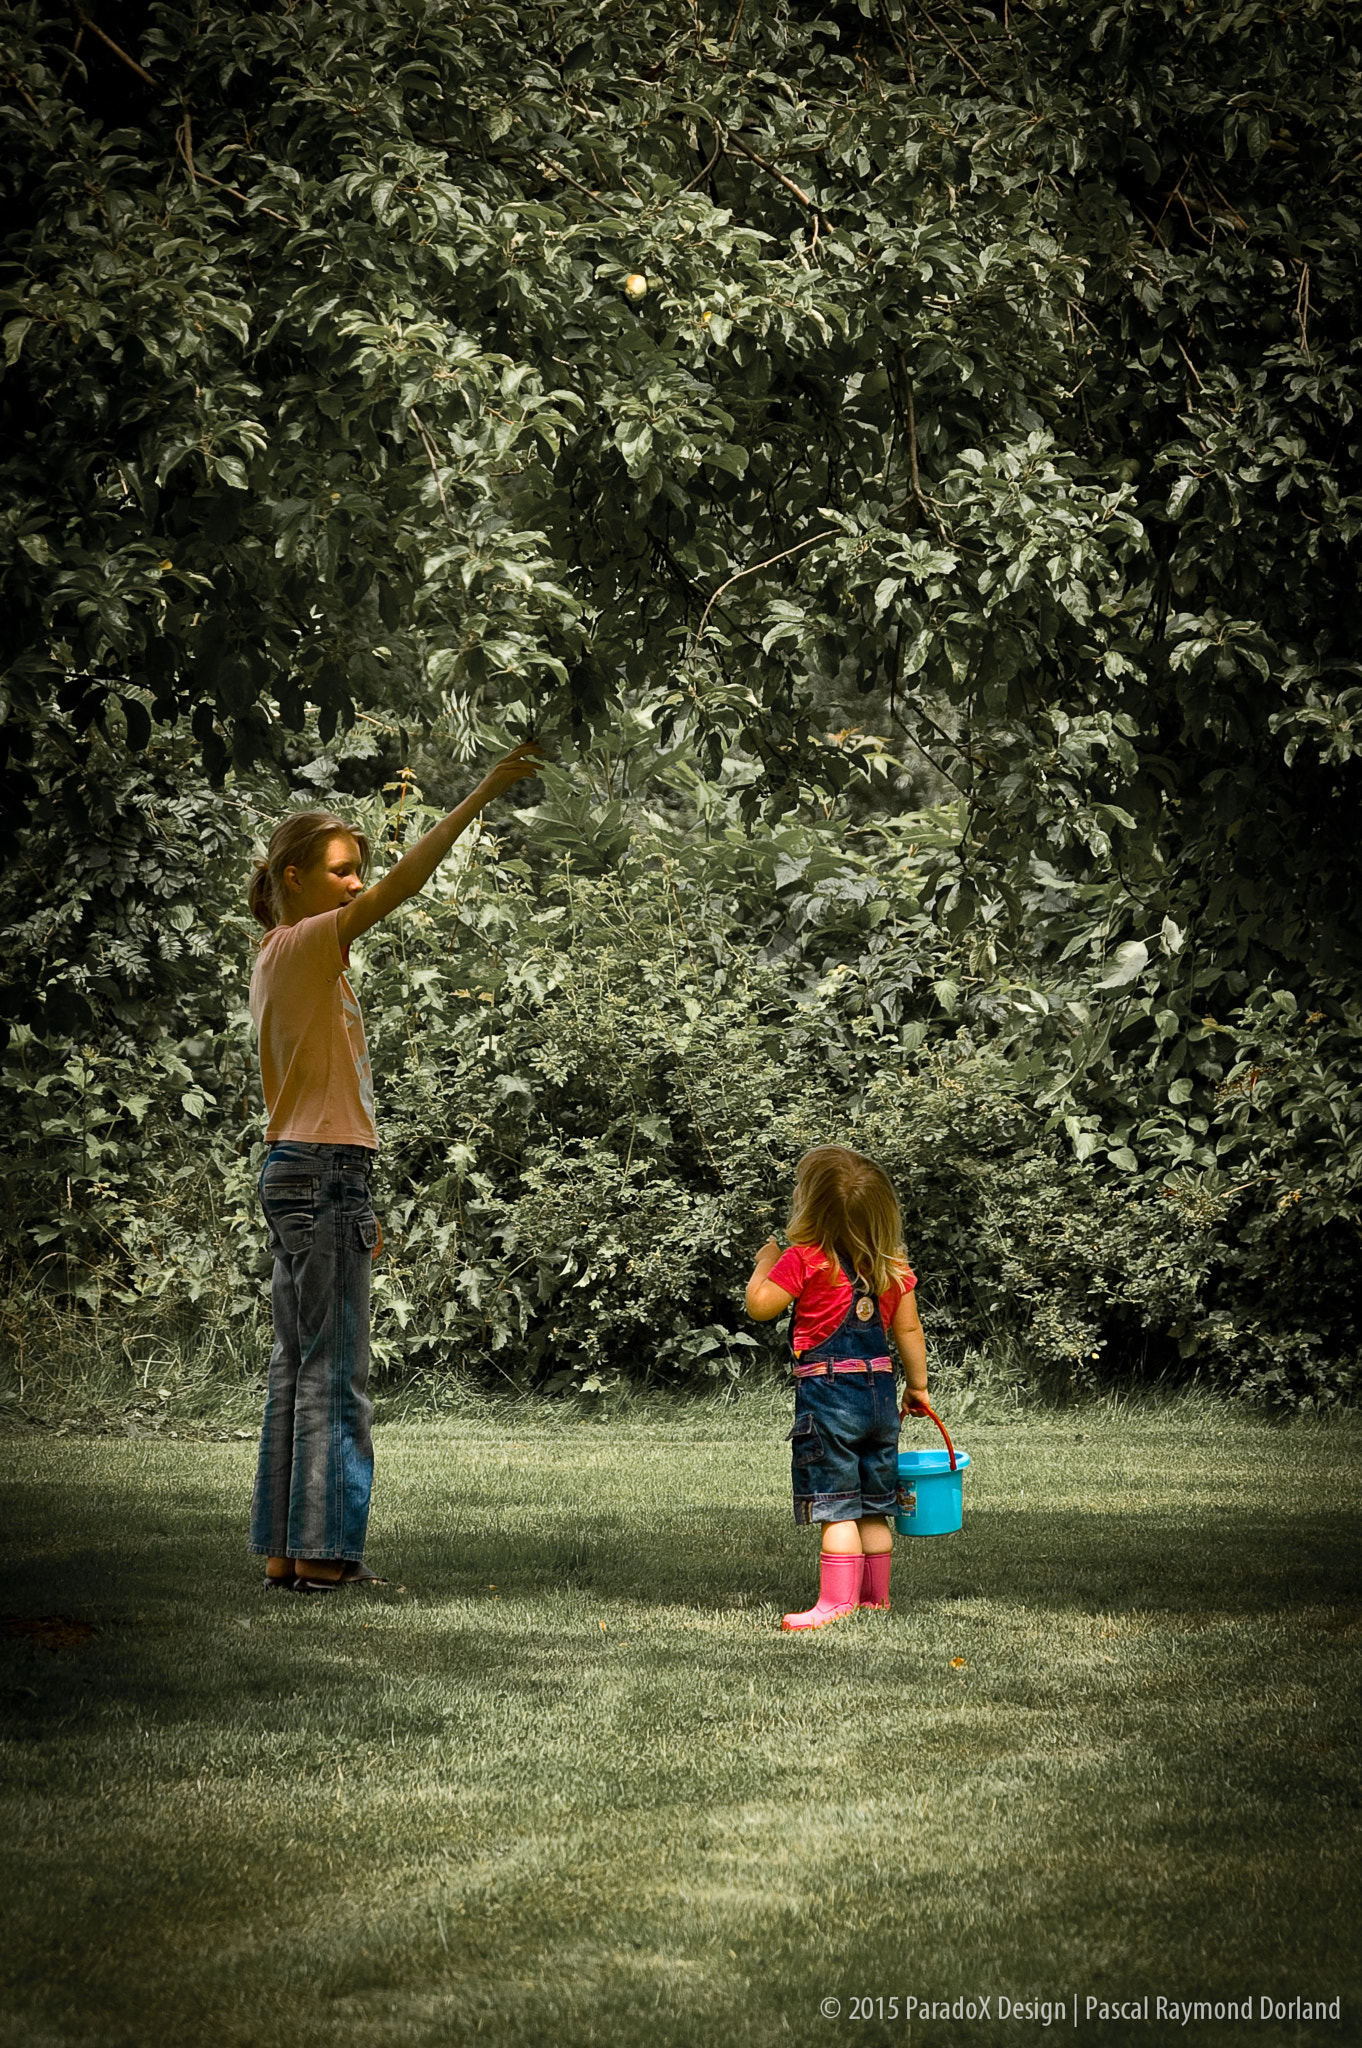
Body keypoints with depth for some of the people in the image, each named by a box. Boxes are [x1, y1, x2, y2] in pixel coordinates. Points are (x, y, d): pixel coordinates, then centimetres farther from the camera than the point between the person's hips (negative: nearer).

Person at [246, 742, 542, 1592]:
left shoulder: (282, 961, 17)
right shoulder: (308, 945, -10)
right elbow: (402, 883, -23)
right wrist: (484, 794, -25)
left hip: (301, 1172, 10)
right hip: (322, 1173, -10)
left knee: (301, 1365, 10)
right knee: (334, 1369, -7)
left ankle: (286, 1548, 11)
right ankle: (319, 1549, -5)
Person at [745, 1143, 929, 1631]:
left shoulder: (805, 1260, -13)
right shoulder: (893, 1266, 5)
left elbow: (759, 1307, -8)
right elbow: (909, 1329, 10)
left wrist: (765, 1262, 9)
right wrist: (917, 1385, 21)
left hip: (827, 1390, -6)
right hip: (880, 1390, 6)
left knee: (836, 1507, -5)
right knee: (874, 1506, 14)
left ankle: (837, 1600, -6)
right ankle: (876, 1595, 20)